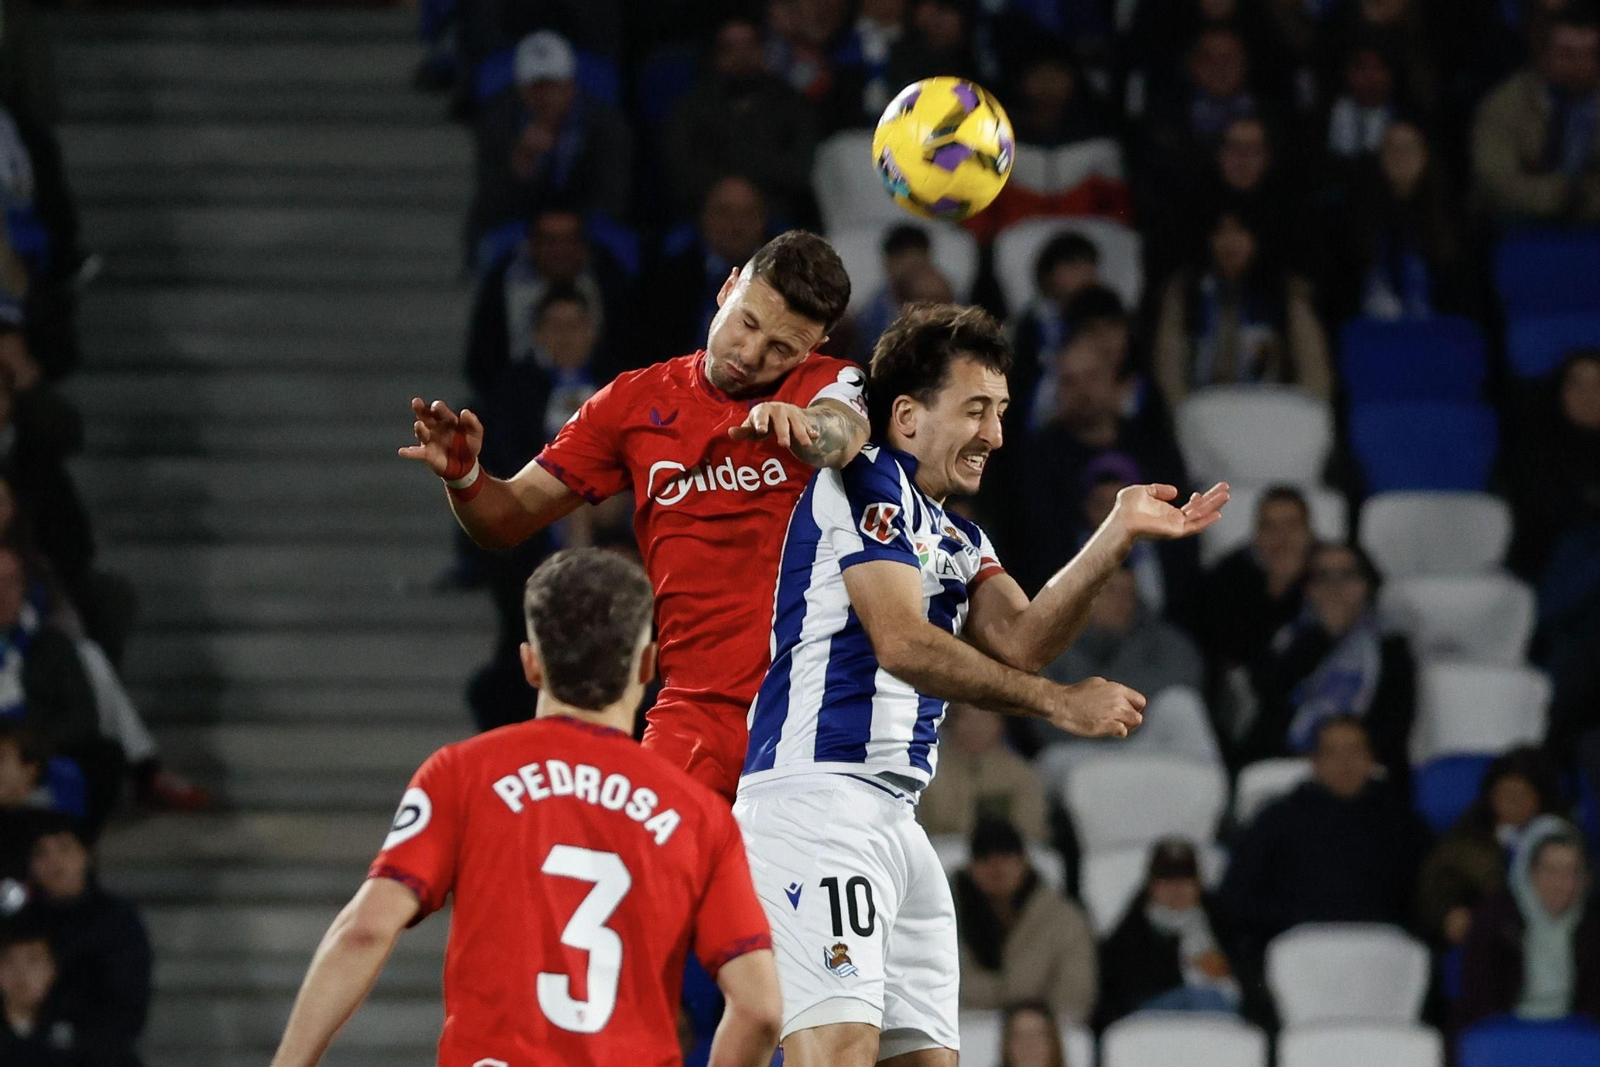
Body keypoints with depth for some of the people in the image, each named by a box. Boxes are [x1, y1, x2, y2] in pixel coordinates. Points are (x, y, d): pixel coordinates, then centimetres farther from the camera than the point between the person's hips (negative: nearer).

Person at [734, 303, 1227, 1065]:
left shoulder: (957, 538, 24)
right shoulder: (866, 481, -3)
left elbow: (1019, 641, 6)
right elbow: (903, 643, -15)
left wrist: (1118, 537, -3)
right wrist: (1059, 704, -13)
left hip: (892, 818, 10)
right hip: (815, 795, -10)